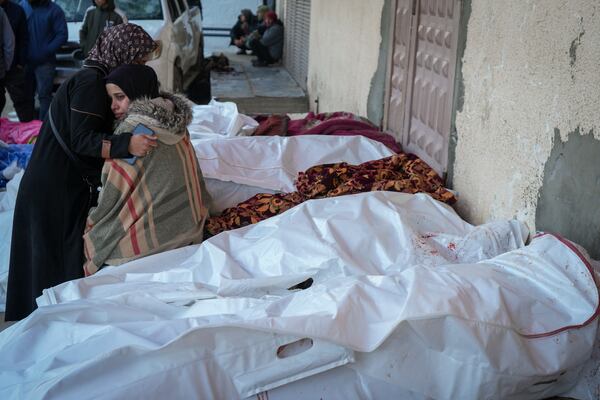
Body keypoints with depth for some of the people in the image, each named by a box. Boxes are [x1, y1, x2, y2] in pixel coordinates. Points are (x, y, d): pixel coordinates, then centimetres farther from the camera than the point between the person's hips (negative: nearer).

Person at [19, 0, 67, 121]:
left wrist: (46, 51, -15)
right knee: (26, 95, 12)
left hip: (44, 62, -4)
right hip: (25, 61, 4)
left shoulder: (53, 10, -6)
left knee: (44, 96, -7)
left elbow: (62, 35, -8)